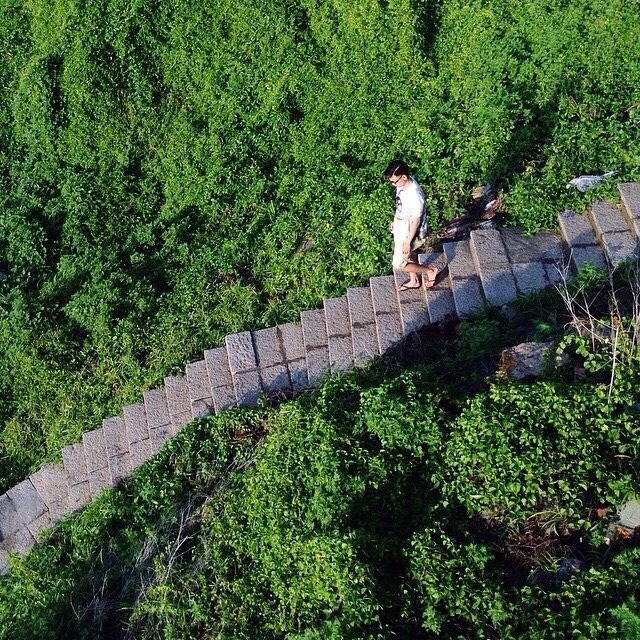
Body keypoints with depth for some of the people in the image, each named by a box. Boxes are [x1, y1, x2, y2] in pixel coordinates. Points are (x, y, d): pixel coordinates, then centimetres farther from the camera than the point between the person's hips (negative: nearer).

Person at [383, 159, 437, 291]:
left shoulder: (415, 196, -37)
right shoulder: (403, 183, -12)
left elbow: (416, 221, -26)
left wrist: (407, 242, -20)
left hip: (407, 233, -8)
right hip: (400, 228, 8)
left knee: (398, 265, 6)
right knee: (408, 256, 27)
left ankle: (429, 271, 23)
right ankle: (414, 281, 50)